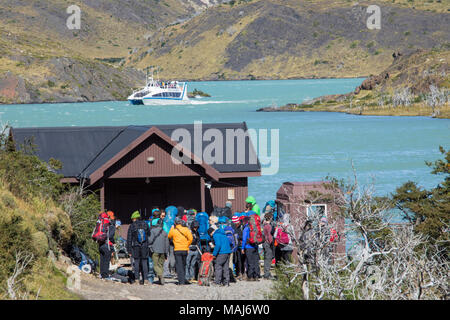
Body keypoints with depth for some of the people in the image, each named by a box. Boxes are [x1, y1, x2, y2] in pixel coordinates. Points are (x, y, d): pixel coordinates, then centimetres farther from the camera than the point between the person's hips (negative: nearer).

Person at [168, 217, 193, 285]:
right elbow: (190, 238, -10)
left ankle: (181, 281, -9)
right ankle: (183, 279, 25)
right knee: (183, 265, 17)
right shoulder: (185, 229, -3)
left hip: (177, 250, -2)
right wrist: (187, 245, 4)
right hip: (185, 250, 2)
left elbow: (169, 237, 15)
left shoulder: (173, 230, -4)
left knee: (179, 266, -1)